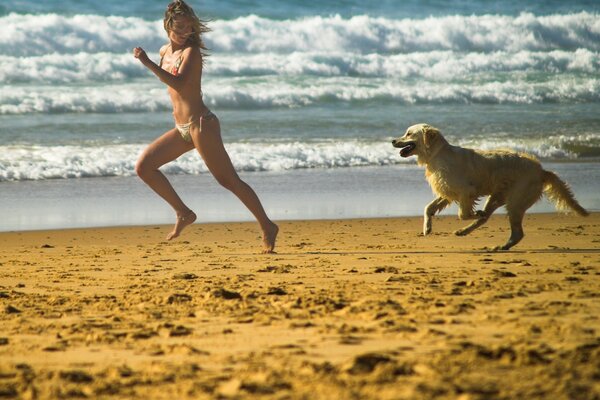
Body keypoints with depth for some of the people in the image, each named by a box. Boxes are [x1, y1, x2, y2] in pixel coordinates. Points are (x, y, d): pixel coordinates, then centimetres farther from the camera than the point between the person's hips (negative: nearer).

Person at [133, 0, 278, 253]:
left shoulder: (191, 51, -11)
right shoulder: (165, 51, 13)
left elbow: (179, 83, -27)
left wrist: (148, 63, -29)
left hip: (200, 125, -8)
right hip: (182, 128, 8)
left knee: (228, 180, -8)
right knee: (144, 167, 4)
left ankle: (267, 227, 0)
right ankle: (183, 214, 10)